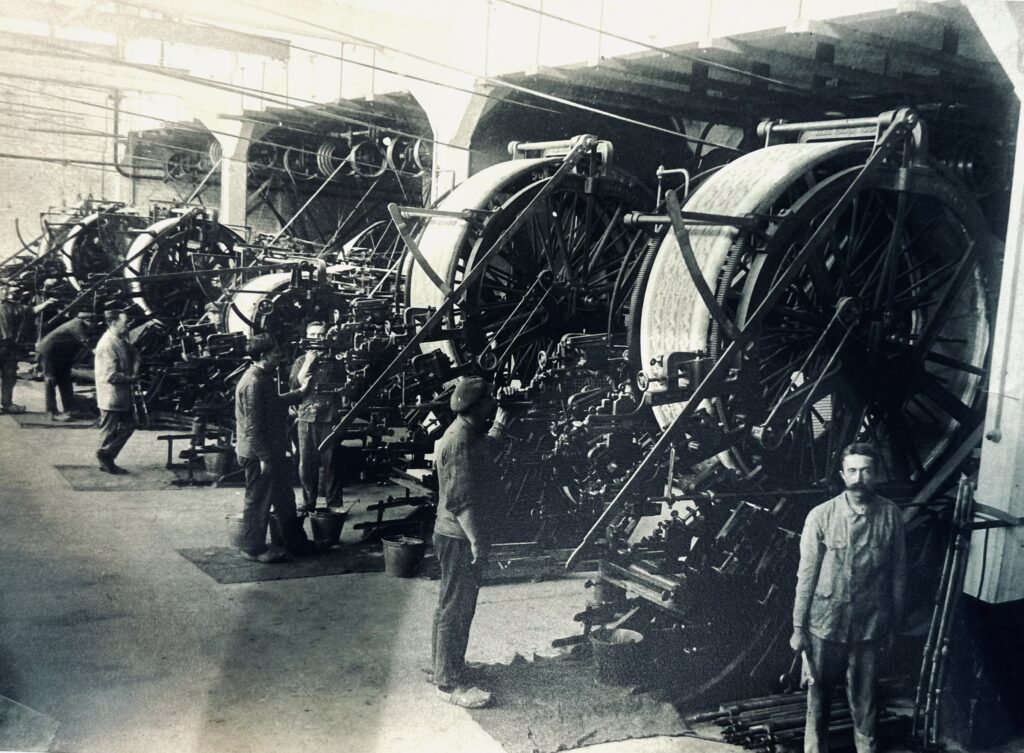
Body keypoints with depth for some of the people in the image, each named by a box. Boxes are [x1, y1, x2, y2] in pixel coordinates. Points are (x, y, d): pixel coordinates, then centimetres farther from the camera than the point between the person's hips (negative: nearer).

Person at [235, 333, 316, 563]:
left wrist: (301, 392, 23)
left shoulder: (264, 378, 10)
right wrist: (264, 456, -23)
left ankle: (295, 542, 28)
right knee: (259, 501, 2)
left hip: (272, 451, 10)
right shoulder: (253, 383, -22)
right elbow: (252, 425, -24)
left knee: (284, 498, 17)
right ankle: (253, 549, 15)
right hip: (258, 455, -10)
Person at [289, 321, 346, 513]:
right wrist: (307, 364, -6)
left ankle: (334, 505, 5)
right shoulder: (300, 361, 12)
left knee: (330, 464, -2)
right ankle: (308, 504, 14)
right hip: (306, 418, 1)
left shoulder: (335, 362, 9)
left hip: (329, 418, -1)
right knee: (306, 464, 3)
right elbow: (293, 387, -2)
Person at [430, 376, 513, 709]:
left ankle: (445, 669, 32)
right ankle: (451, 683, 4)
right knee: (455, 608, -4)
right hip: (460, 537, -11)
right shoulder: (460, 441, -22)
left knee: (453, 604, 19)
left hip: (458, 535, 11)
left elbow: (487, 454, 33)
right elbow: (462, 498, -26)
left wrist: (500, 426, 27)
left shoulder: (469, 434, 10)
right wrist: (477, 540, -26)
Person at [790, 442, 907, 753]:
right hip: (826, 621, -1)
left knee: (864, 693, 16)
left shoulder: (890, 515, -7)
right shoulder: (821, 516, -12)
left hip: (870, 622, 1)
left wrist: (894, 622, 6)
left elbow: (898, 573, 2)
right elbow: (807, 574, -7)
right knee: (819, 692, 13)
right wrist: (798, 627, -6)